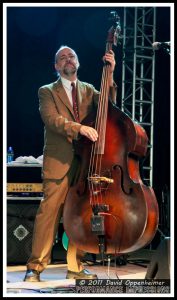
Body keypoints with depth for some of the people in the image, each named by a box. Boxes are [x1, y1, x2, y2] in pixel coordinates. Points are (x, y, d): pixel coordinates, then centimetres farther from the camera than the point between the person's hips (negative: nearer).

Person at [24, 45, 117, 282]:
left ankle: (75, 267, 10)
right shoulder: (47, 92, 8)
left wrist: (109, 76, -9)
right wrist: (79, 128, -24)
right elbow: (51, 119, -9)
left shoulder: (88, 90, 20)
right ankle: (35, 267, -6)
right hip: (59, 162, -3)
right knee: (49, 213, -9)